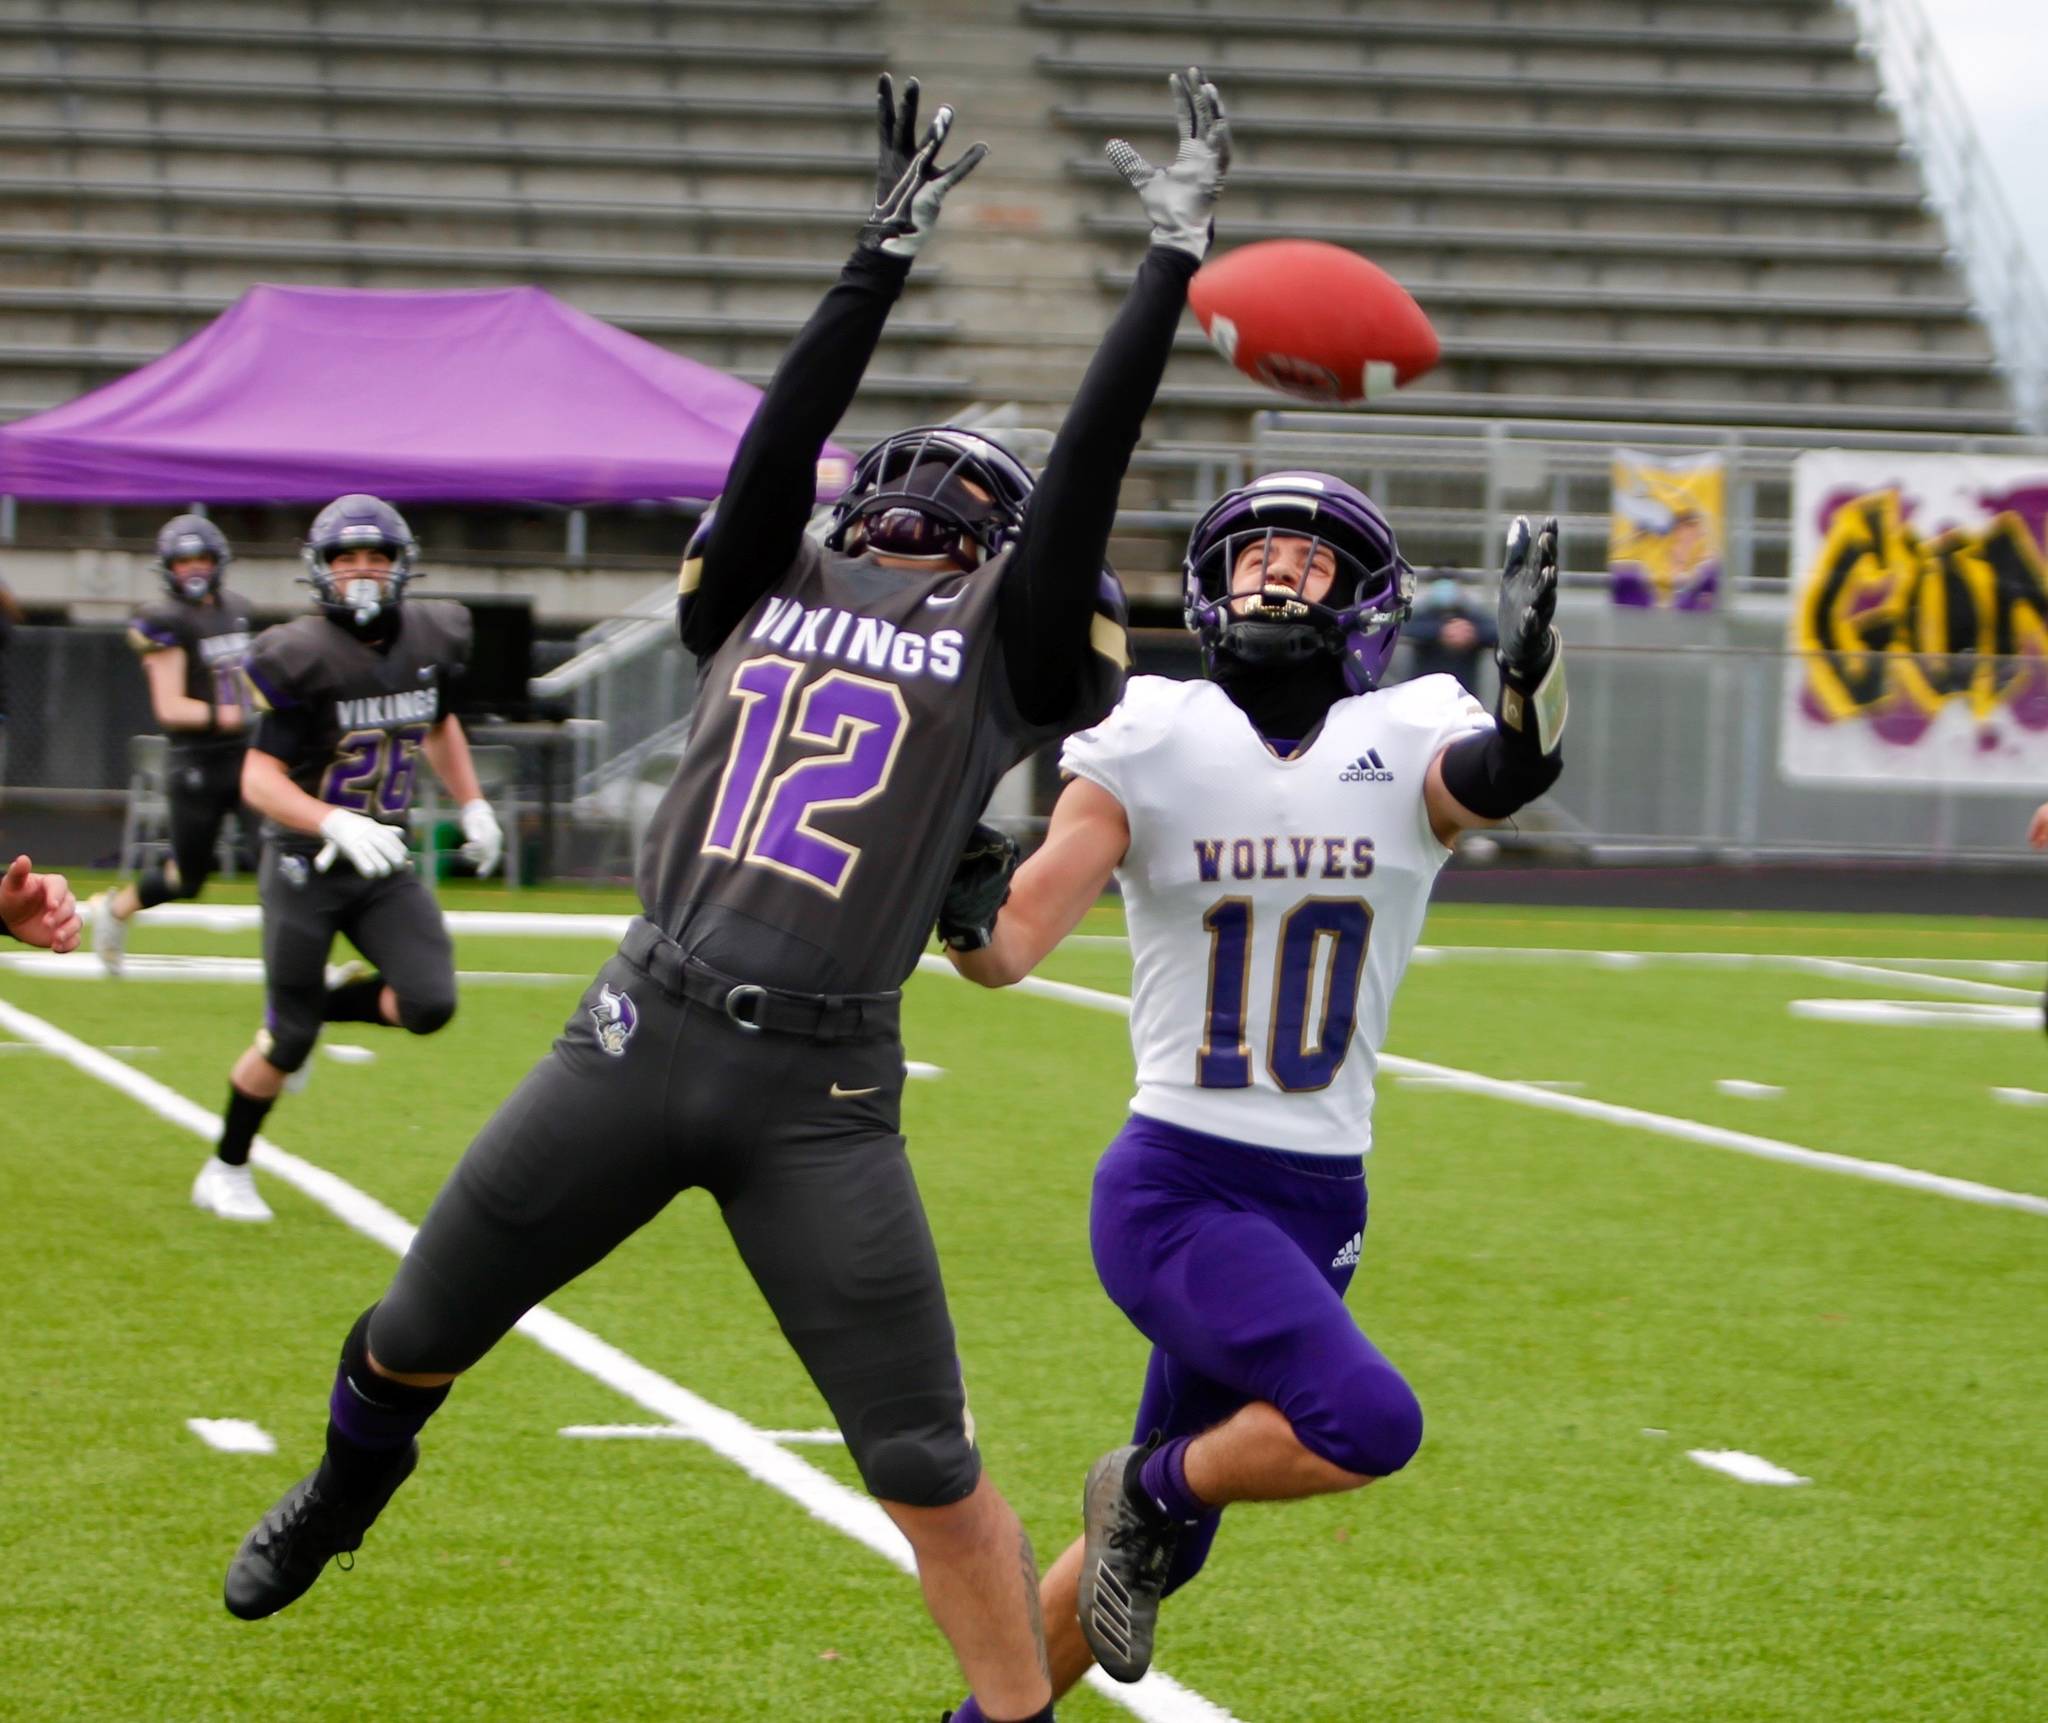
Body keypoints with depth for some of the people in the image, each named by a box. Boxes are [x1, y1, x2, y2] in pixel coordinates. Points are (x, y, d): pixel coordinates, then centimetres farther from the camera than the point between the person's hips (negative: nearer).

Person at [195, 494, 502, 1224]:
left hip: (384, 867, 5)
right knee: (288, 1042, -1)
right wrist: (336, 824, -33)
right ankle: (225, 1170, 22)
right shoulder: (303, 659, -17)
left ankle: (319, 1005, 17)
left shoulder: (428, 642, 0)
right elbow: (260, 781, -19)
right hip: (305, 867, -5)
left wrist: (473, 803, 14)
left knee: (429, 1005, -13)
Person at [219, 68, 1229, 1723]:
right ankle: (338, 1498, 48)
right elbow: (790, 424, 0)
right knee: (421, 1332, 17)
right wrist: (889, 255, -5)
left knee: (925, 1460, -7)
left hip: (822, 1094, -3)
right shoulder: (768, 583, 14)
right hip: (641, 1034, 3)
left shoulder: (1002, 645, 7)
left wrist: (1175, 256, -5)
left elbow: (1090, 463, -3)